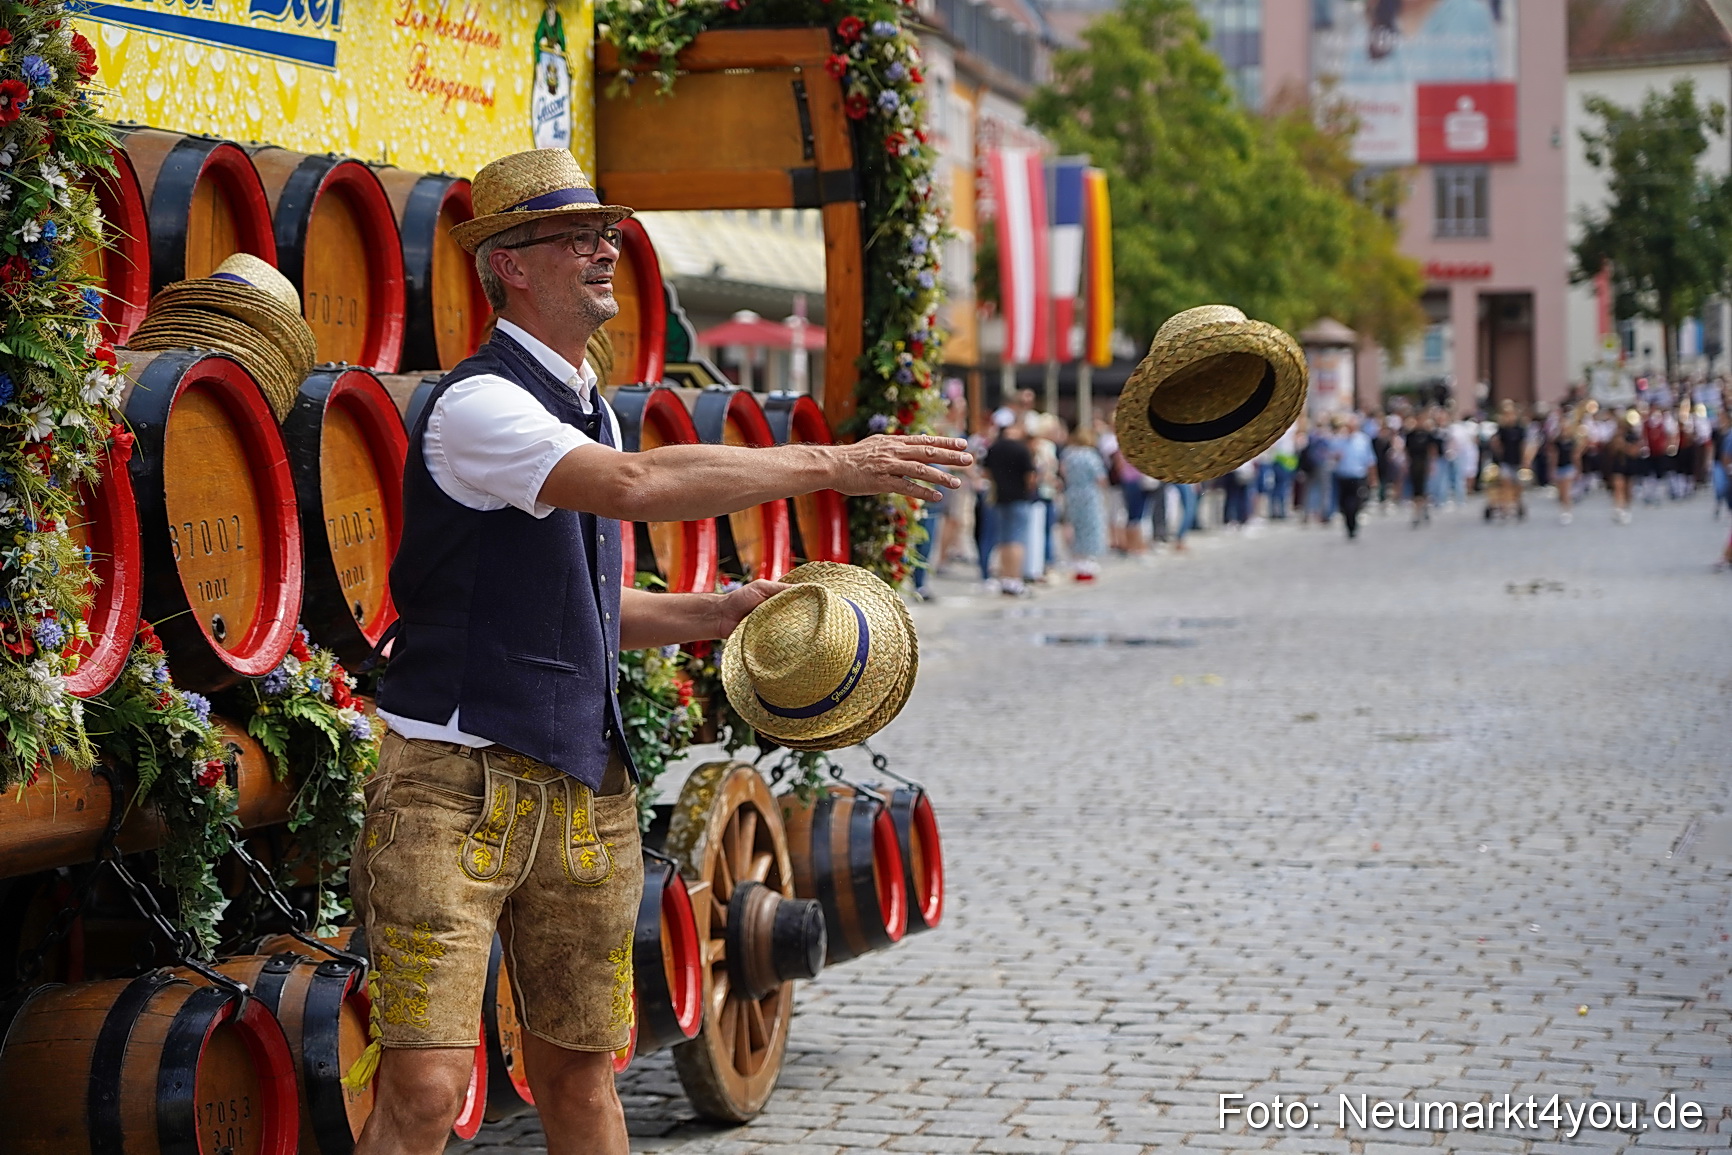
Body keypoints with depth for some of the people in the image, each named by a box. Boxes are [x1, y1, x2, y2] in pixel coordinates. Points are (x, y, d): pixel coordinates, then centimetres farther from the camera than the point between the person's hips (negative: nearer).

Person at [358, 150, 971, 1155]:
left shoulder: (590, 410, 18)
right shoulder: (477, 404, -11)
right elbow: (635, 486, -27)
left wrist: (719, 612, 13)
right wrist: (830, 464, -24)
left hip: (584, 788, 8)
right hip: (458, 780, -8)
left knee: (579, 1074, 11)